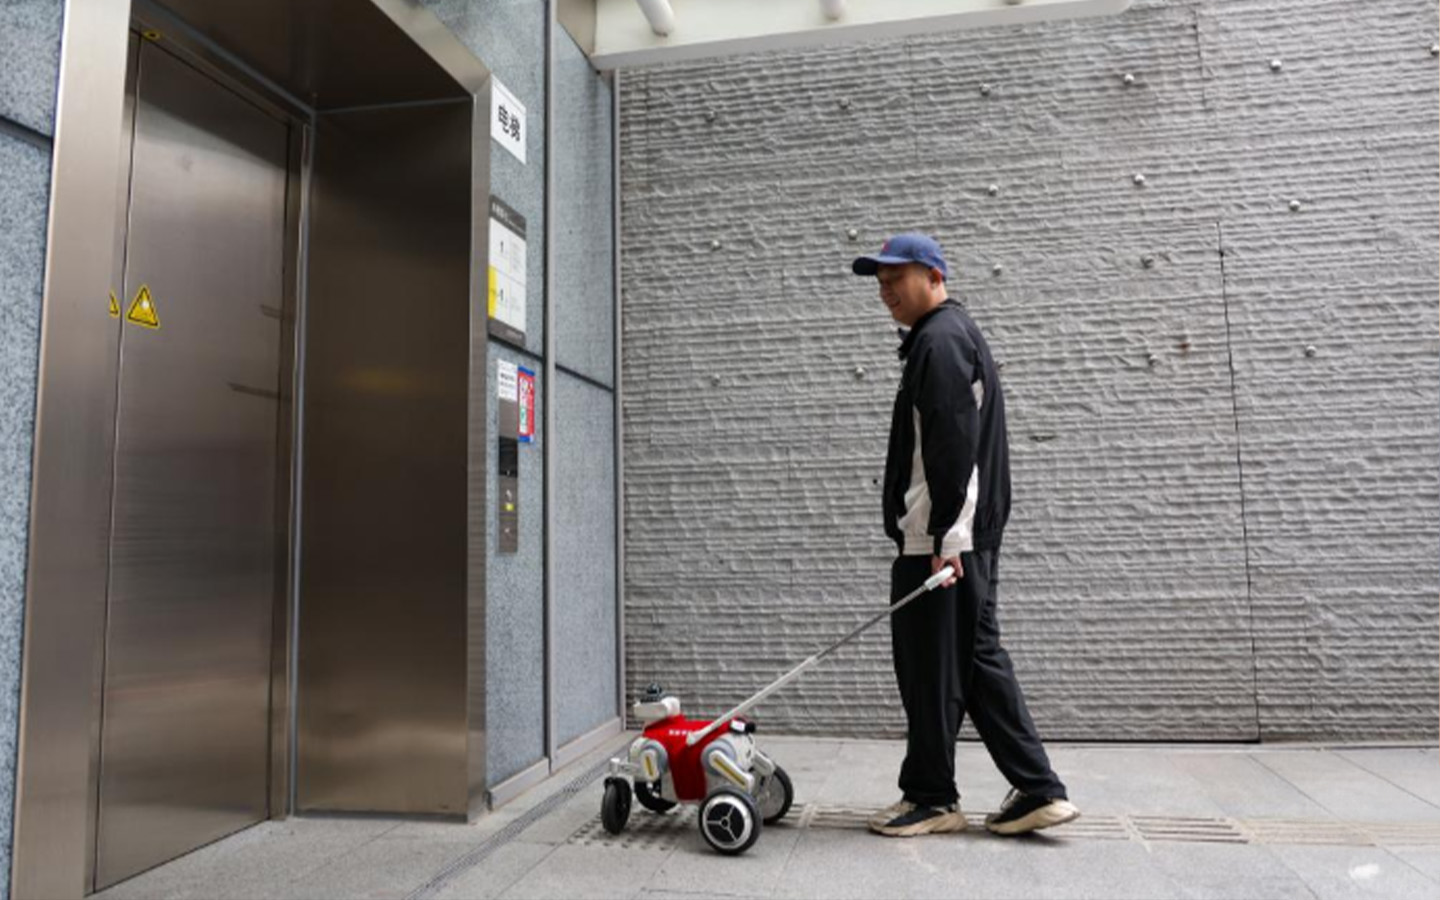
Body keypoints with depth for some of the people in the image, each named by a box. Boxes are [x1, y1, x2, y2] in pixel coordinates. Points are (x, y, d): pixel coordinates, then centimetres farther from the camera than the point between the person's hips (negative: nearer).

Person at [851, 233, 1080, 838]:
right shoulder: (954, 335, 23)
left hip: (940, 539, -11)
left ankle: (930, 798, 13)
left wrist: (942, 538, -23)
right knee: (977, 658, 12)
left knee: (931, 667, 0)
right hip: (971, 536, 11)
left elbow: (952, 446, -20)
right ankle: (1037, 789, 16)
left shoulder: (940, 340, -10)